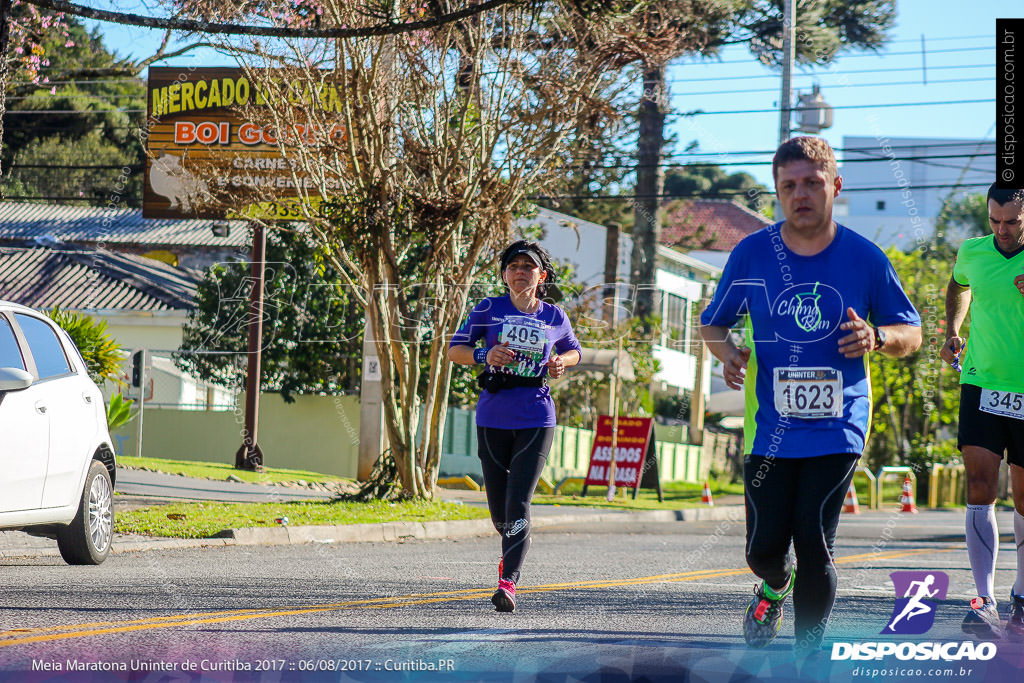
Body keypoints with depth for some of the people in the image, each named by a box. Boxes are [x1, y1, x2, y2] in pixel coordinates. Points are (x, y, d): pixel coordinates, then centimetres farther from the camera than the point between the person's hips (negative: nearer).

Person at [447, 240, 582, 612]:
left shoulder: (554, 317, 7)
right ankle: (514, 547, 40)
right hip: (493, 418, 1)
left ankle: (508, 581, -17)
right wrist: (485, 355, -15)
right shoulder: (489, 309, 2)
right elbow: (454, 350, 5)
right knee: (498, 507, 7)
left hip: (536, 420, -1)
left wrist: (561, 362, 1)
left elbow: (573, 350, 24)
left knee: (518, 504, -14)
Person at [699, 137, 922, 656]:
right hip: (769, 428, 2)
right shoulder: (751, 254, -1)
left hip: (837, 428, -1)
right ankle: (776, 586, 43)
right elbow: (713, 324, 12)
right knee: (764, 548, 4)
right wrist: (727, 352, -10)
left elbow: (911, 334, 7)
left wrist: (877, 337, -16)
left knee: (814, 547, -11)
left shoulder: (865, 258, -3)